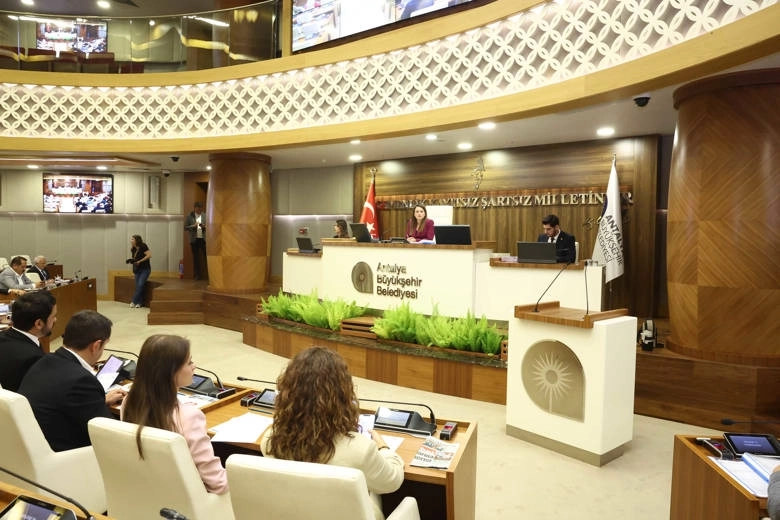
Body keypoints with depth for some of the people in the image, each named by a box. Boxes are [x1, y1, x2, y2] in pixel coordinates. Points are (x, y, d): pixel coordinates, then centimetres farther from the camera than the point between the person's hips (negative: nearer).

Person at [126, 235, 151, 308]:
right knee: (138, 286, 3)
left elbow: (149, 255, -20)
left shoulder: (143, 247, -14)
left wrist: (140, 261, -21)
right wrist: (129, 260, -5)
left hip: (145, 269, -7)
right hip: (137, 270, 7)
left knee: (140, 285, -15)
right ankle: (140, 303, 9)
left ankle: (134, 302, -9)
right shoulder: (133, 249, 5)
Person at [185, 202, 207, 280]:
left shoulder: (205, 215, 5)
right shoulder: (189, 216, 3)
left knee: (206, 256, -5)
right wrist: (193, 226, -13)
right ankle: (197, 275, 13)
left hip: (204, 239, 0)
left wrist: (204, 226, -12)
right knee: (196, 257, 6)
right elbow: (185, 227, 2)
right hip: (194, 239, 0)